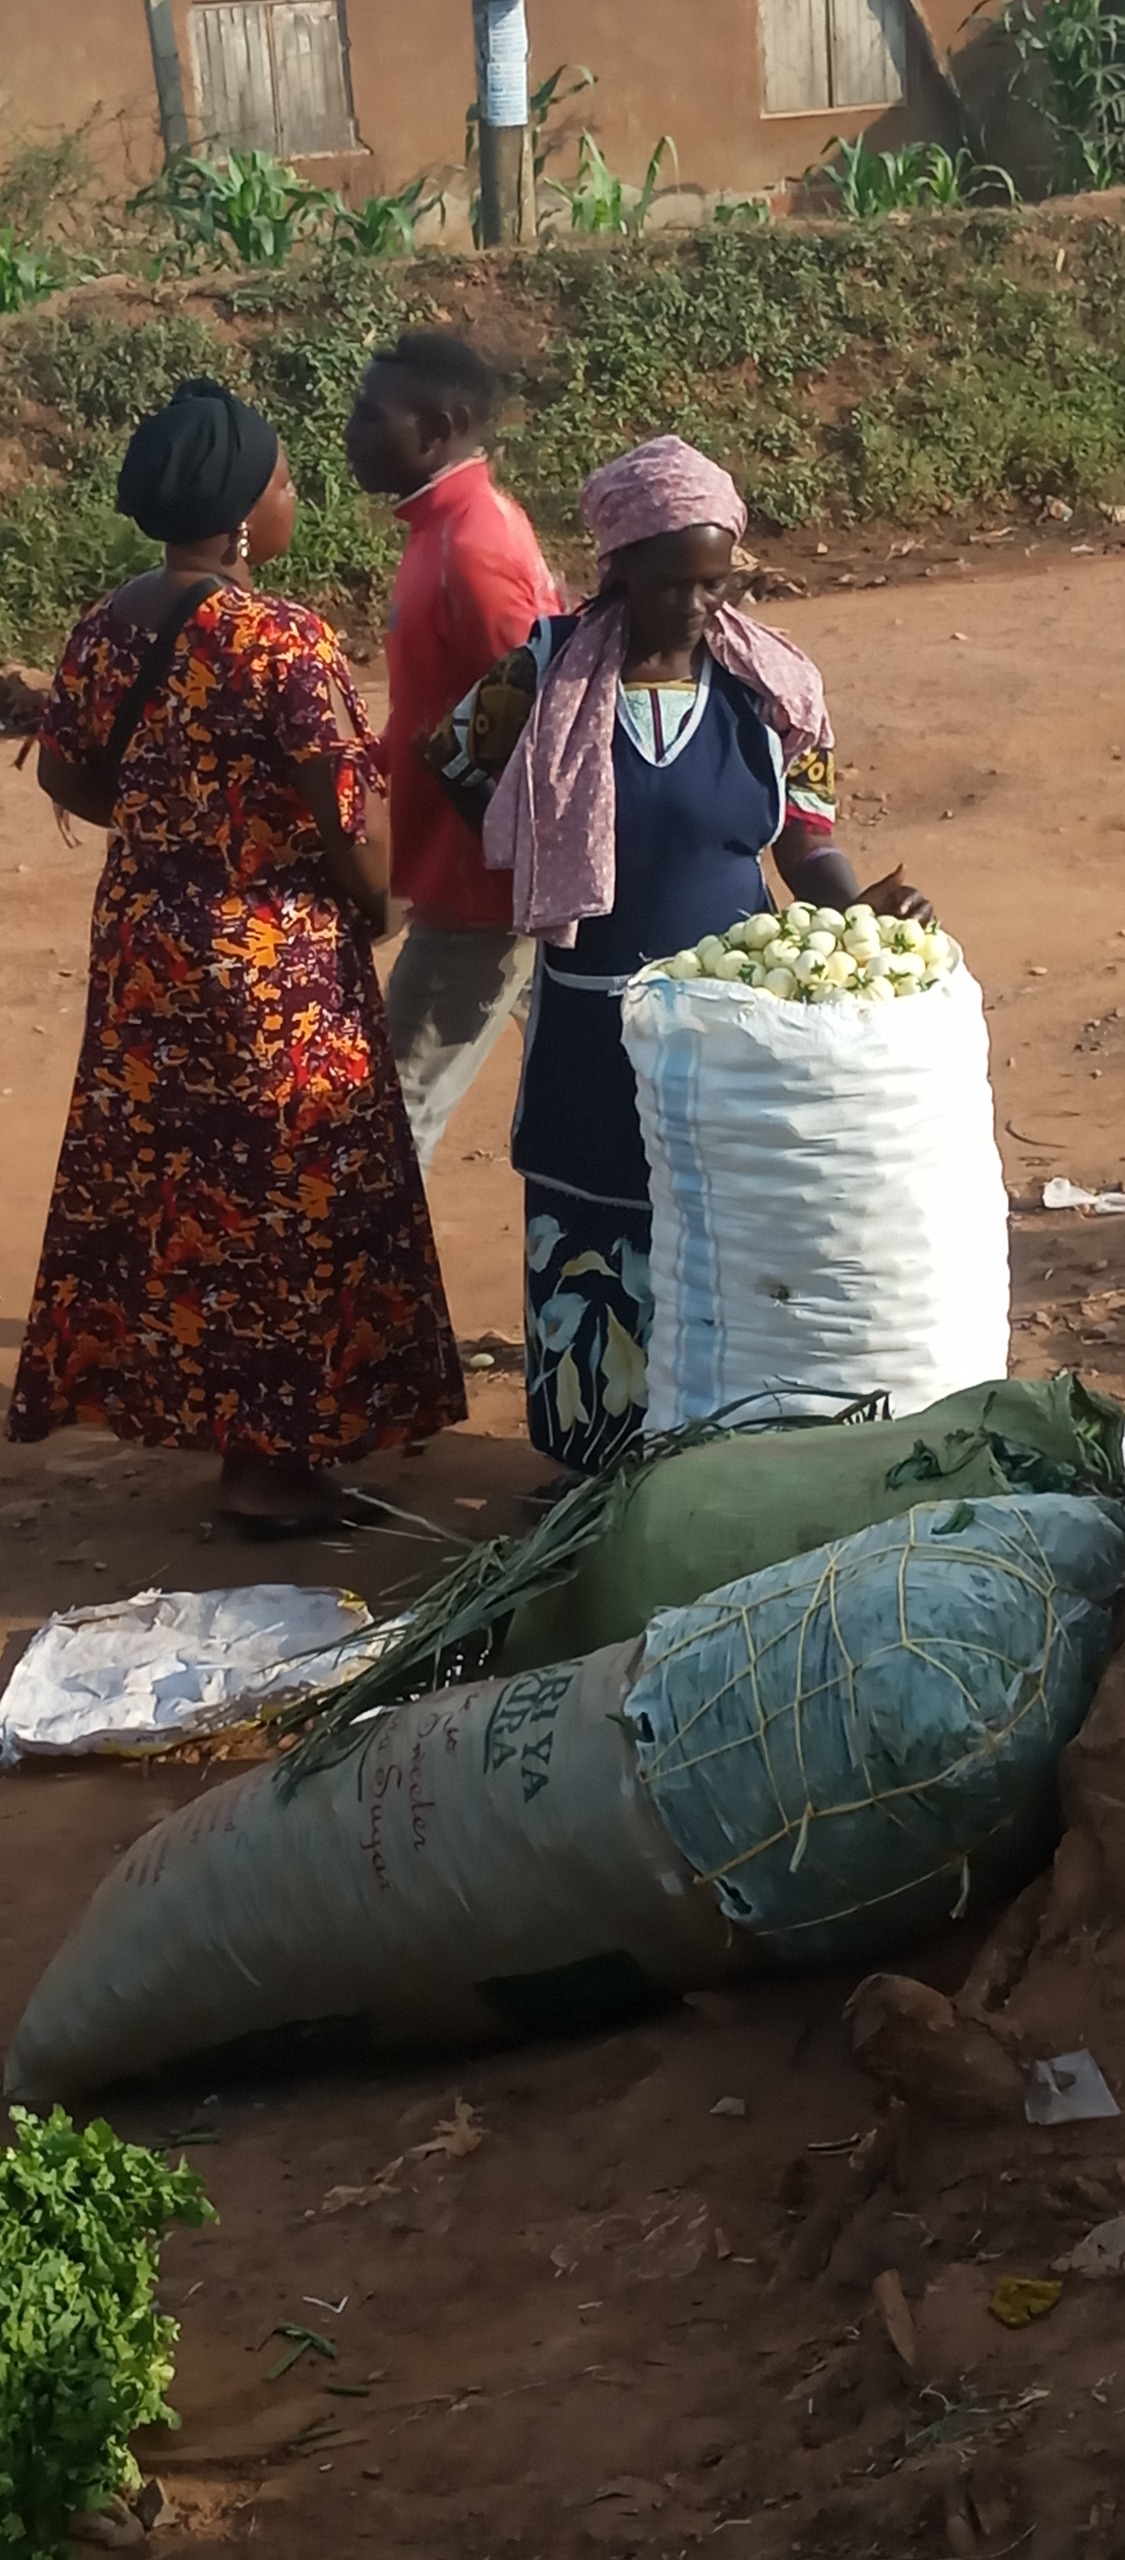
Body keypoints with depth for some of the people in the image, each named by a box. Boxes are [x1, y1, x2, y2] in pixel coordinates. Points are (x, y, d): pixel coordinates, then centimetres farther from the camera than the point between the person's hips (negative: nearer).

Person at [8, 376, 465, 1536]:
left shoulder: (105, 625, 0)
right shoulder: (284, 640, -21)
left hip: (142, 947, 7)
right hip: (273, 965, -7)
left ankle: (172, 1404, 31)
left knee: (161, 1178, 18)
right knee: (280, 1195, 5)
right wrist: (374, 903, 0)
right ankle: (269, 1461, 11)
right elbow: (342, 831, -20)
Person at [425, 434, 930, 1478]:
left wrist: (861, 906, -18)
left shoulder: (768, 690, -3)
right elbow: (455, 762, 10)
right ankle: (599, 1471, 23)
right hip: (592, 1031, 0)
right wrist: (554, 866, 8)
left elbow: (808, 848, 2)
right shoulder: (552, 668, -7)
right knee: (592, 1241, 8)